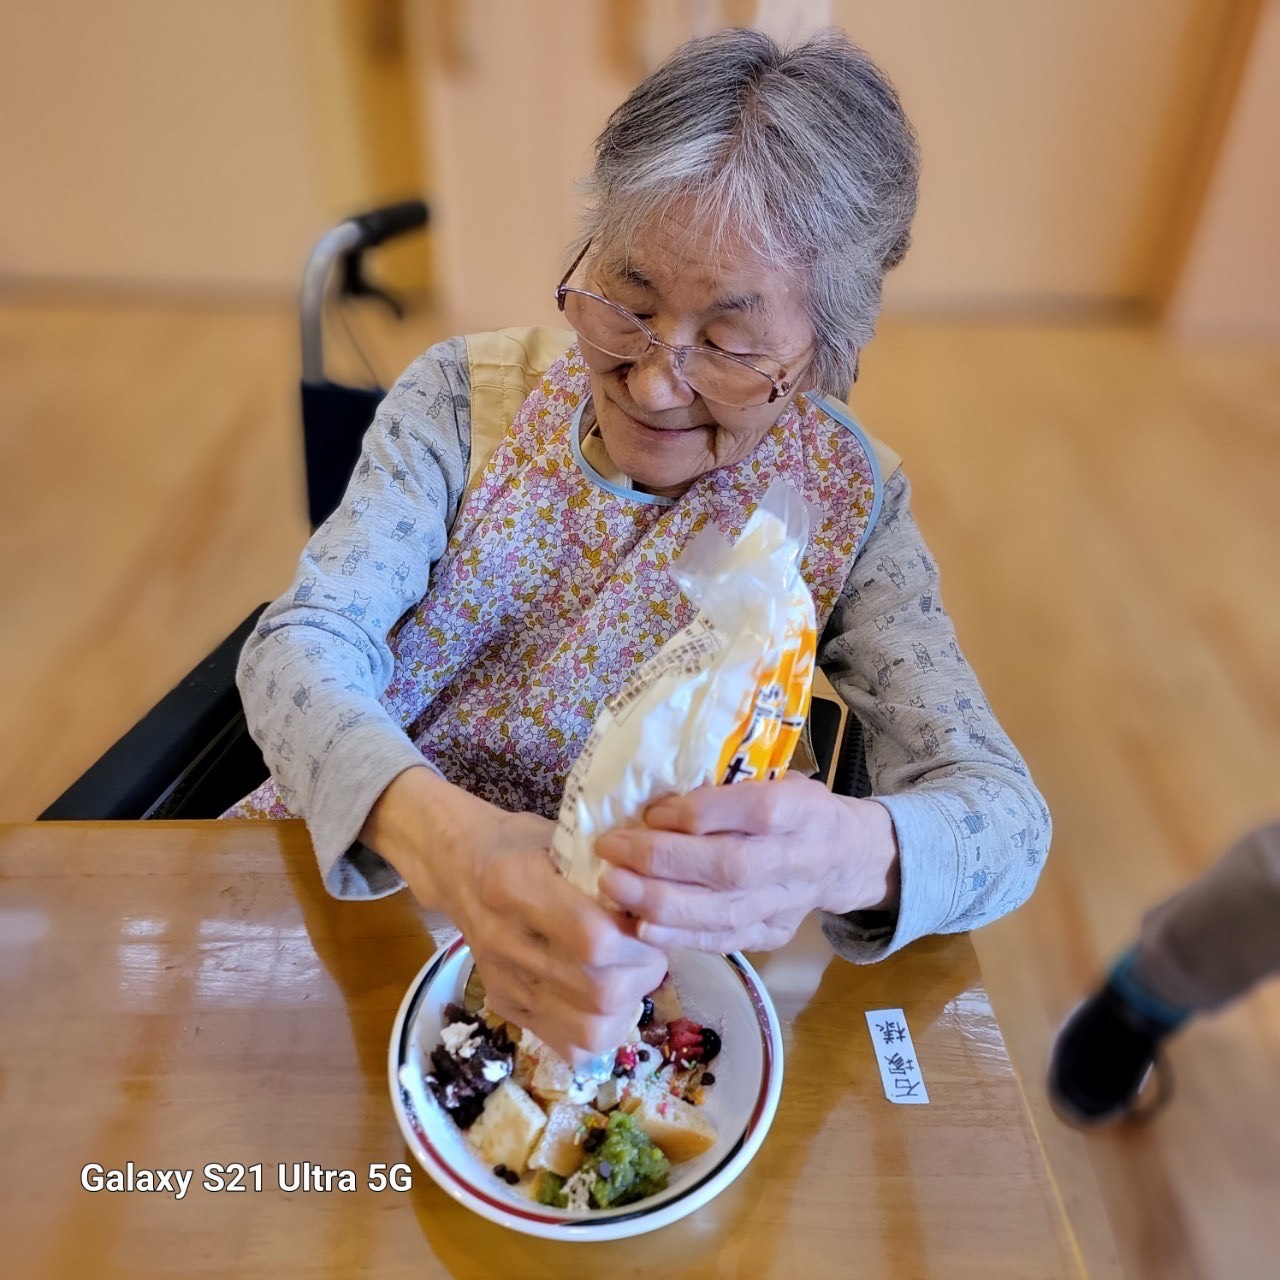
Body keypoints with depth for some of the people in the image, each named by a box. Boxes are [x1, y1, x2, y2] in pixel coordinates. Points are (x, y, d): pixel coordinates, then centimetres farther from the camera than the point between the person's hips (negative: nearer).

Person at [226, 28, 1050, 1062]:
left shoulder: (844, 505, -12)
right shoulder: (468, 397, -10)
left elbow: (1003, 812, -17)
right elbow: (307, 643, -19)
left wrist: (853, 854, -42)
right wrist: (433, 828, -42)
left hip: (624, 963, 1)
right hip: (358, 868, 1)